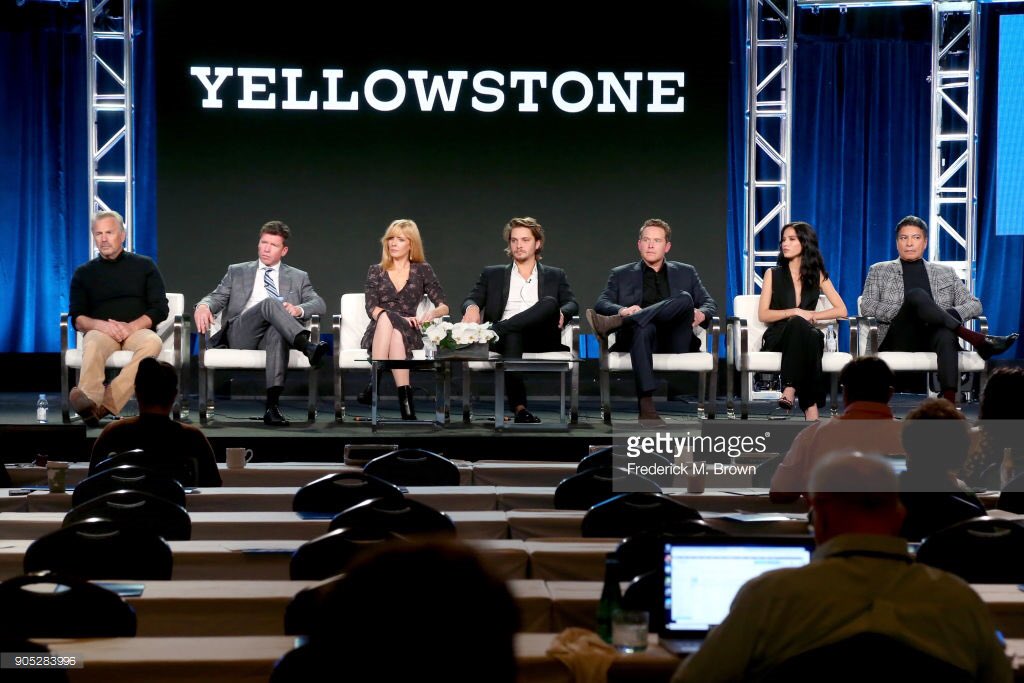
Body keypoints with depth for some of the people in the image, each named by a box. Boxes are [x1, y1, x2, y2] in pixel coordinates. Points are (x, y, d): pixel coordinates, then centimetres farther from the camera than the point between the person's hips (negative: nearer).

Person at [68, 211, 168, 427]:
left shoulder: (144, 266, 15)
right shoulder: (84, 273, 17)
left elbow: (160, 309, 7)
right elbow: (77, 318, 8)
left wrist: (131, 326, -12)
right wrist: (102, 325, -14)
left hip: (137, 330, 0)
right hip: (101, 330, 0)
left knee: (153, 342, -36)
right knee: (93, 344, -37)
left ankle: (105, 403, -50)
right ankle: (89, 400, -65)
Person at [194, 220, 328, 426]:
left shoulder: (297, 277, 24)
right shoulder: (237, 271, 26)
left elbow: (319, 304, 11)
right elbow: (216, 297, 15)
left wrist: (299, 309, -13)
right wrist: (203, 306, -11)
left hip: (274, 332, 0)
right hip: (240, 335, 0)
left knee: (277, 332, -40)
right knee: (269, 303, -32)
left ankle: (272, 405, -51)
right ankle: (307, 347, -53)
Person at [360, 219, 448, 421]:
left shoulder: (422, 270, 14)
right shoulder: (376, 271, 16)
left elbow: (443, 306, 9)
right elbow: (371, 308, 1)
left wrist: (433, 312, -16)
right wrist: (400, 318, -17)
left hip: (409, 333, 0)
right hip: (377, 335, 1)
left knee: (387, 319, -35)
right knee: (386, 318, -36)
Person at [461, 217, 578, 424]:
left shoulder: (555, 276, 25)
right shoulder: (493, 274, 25)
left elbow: (572, 304, 11)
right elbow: (471, 299, 13)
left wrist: (561, 312, -15)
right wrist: (472, 307, -14)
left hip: (541, 337, 0)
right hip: (508, 336, 0)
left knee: (550, 302, -32)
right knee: (512, 336, -41)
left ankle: (493, 331, -40)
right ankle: (519, 407, -53)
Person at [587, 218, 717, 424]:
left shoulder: (686, 272, 27)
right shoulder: (621, 274, 23)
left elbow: (710, 304, 21)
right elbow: (601, 304, 9)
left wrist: (701, 314, -5)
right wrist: (622, 310, -15)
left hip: (676, 340, 1)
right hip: (642, 333, -1)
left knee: (684, 298, -30)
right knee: (643, 327, -40)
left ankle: (613, 323, -42)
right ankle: (646, 404, -52)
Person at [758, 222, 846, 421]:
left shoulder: (817, 275, 13)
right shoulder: (773, 274, 11)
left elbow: (842, 310, 7)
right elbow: (763, 315, 2)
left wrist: (811, 315, -6)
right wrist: (795, 312, -11)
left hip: (806, 336, 1)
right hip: (778, 336, -1)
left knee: (799, 325, -37)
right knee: (797, 324, -37)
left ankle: (790, 390, -48)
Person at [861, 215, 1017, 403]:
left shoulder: (945, 273, 24)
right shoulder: (879, 271, 20)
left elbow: (974, 305, 16)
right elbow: (867, 307, 5)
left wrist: (950, 314, -7)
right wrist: (904, 311, -11)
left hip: (934, 338, 1)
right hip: (898, 340, -1)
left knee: (946, 333, -38)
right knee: (916, 294, -30)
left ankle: (949, 401, -57)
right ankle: (976, 339, -38)